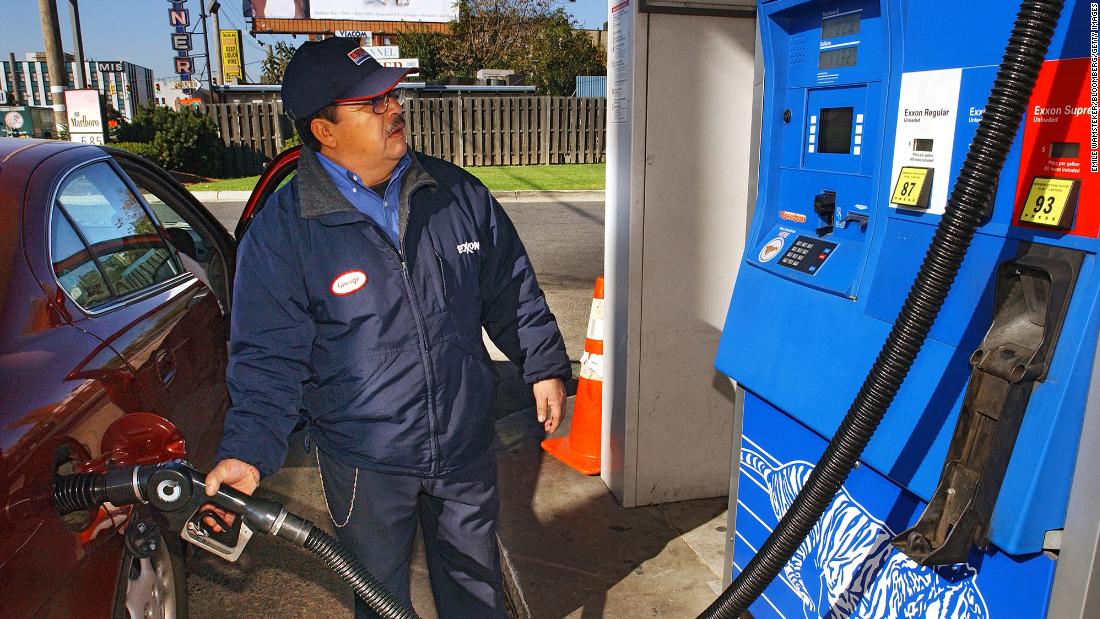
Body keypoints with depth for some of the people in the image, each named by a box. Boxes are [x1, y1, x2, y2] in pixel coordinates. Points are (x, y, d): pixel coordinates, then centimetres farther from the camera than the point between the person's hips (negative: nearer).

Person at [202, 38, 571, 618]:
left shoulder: (458, 193, -4)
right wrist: (248, 450, -23)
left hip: (467, 445, 3)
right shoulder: (280, 230, -14)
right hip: (364, 465, -2)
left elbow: (511, 290, 6)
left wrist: (544, 365, 6)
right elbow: (269, 355, -12)